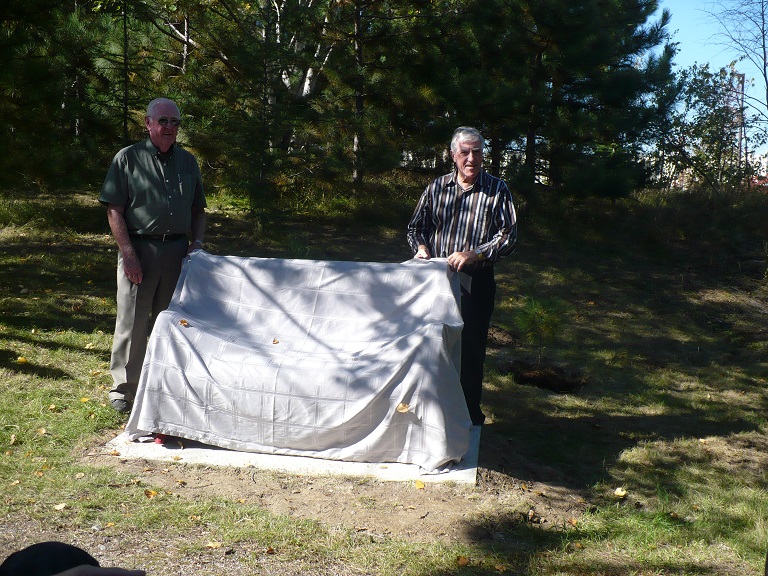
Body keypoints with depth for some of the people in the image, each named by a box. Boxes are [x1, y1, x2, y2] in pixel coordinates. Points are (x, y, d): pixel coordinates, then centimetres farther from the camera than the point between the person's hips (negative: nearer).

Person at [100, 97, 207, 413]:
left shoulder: (188, 162, 12)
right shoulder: (128, 159, -1)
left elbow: (198, 210, 19)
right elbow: (114, 210, -6)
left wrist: (197, 242, 2)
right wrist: (128, 253, -13)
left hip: (177, 250, 4)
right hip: (138, 248, -4)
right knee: (132, 322, 1)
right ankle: (123, 390, 13)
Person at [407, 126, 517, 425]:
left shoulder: (497, 190, 0)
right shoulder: (437, 187, 9)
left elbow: (508, 235, -6)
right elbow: (416, 226, 16)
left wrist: (474, 255, -17)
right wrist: (421, 247, -6)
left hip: (476, 280, -3)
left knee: (471, 350, 1)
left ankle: (471, 418, 14)